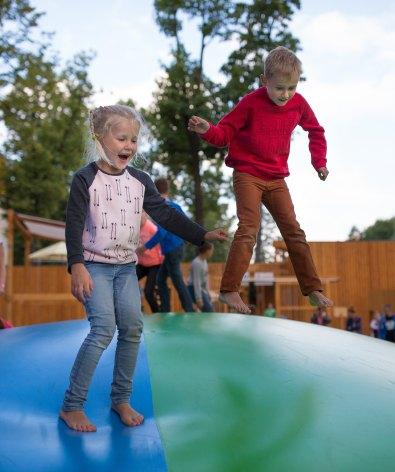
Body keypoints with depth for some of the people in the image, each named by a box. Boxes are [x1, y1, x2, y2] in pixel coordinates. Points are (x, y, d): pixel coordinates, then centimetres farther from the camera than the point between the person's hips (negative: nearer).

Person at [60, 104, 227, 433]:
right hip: (95, 265, -5)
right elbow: (74, 225, -12)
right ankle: (71, 406, -5)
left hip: (126, 266, 5)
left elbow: (165, 214, 7)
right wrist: (77, 267, -22)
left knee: (132, 328, -3)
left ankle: (121, 399, 14)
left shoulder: (139, 180, 6)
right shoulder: (86, 179, -8)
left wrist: (202, 235, 0)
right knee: (104, 328, -17)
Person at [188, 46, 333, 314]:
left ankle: (313, 289, 14)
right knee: (249, 230, -17)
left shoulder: (298, 103, 0)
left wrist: (320, 161, 10)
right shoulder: (251, 103, -12)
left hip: (276, 178, 5)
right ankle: (229, 290, -12)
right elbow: (225, 133, -8)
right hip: (247, 174, -5)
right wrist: (207, 130, -30)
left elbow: (316, 131, 18)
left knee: (294, 231, 6)